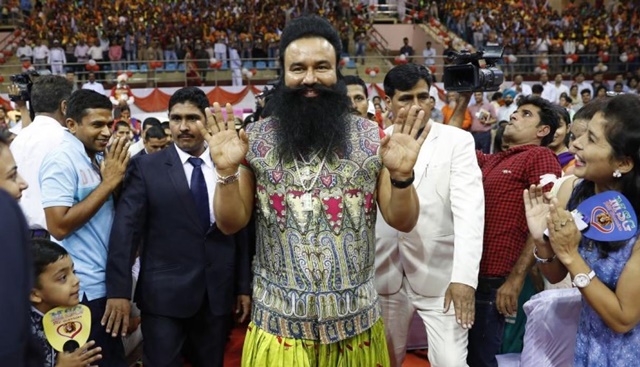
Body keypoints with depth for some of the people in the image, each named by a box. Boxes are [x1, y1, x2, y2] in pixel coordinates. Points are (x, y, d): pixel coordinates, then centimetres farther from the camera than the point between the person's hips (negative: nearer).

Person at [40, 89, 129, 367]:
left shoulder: (96, 156, 7)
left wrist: (115, 178, -1)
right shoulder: (61, 159, -17)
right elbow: (59, 226, -24)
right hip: (83, 288, -8)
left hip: (105, 280, 8)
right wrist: (109, 182, -22)